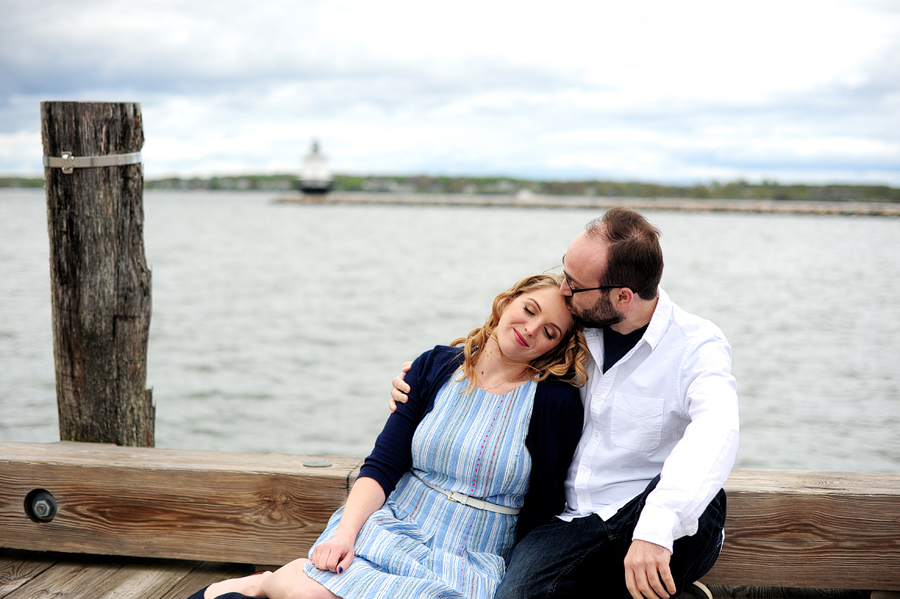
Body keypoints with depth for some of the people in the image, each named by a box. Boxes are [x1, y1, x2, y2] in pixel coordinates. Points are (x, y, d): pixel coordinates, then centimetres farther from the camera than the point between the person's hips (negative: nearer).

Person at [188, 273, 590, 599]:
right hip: (392, 530, 1)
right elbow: (382, 466, 0)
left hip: (470, 562, -1)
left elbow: (542, 513, 0)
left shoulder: (555, 403, -3)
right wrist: (346, 530, -15)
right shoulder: (436, 367, 4)